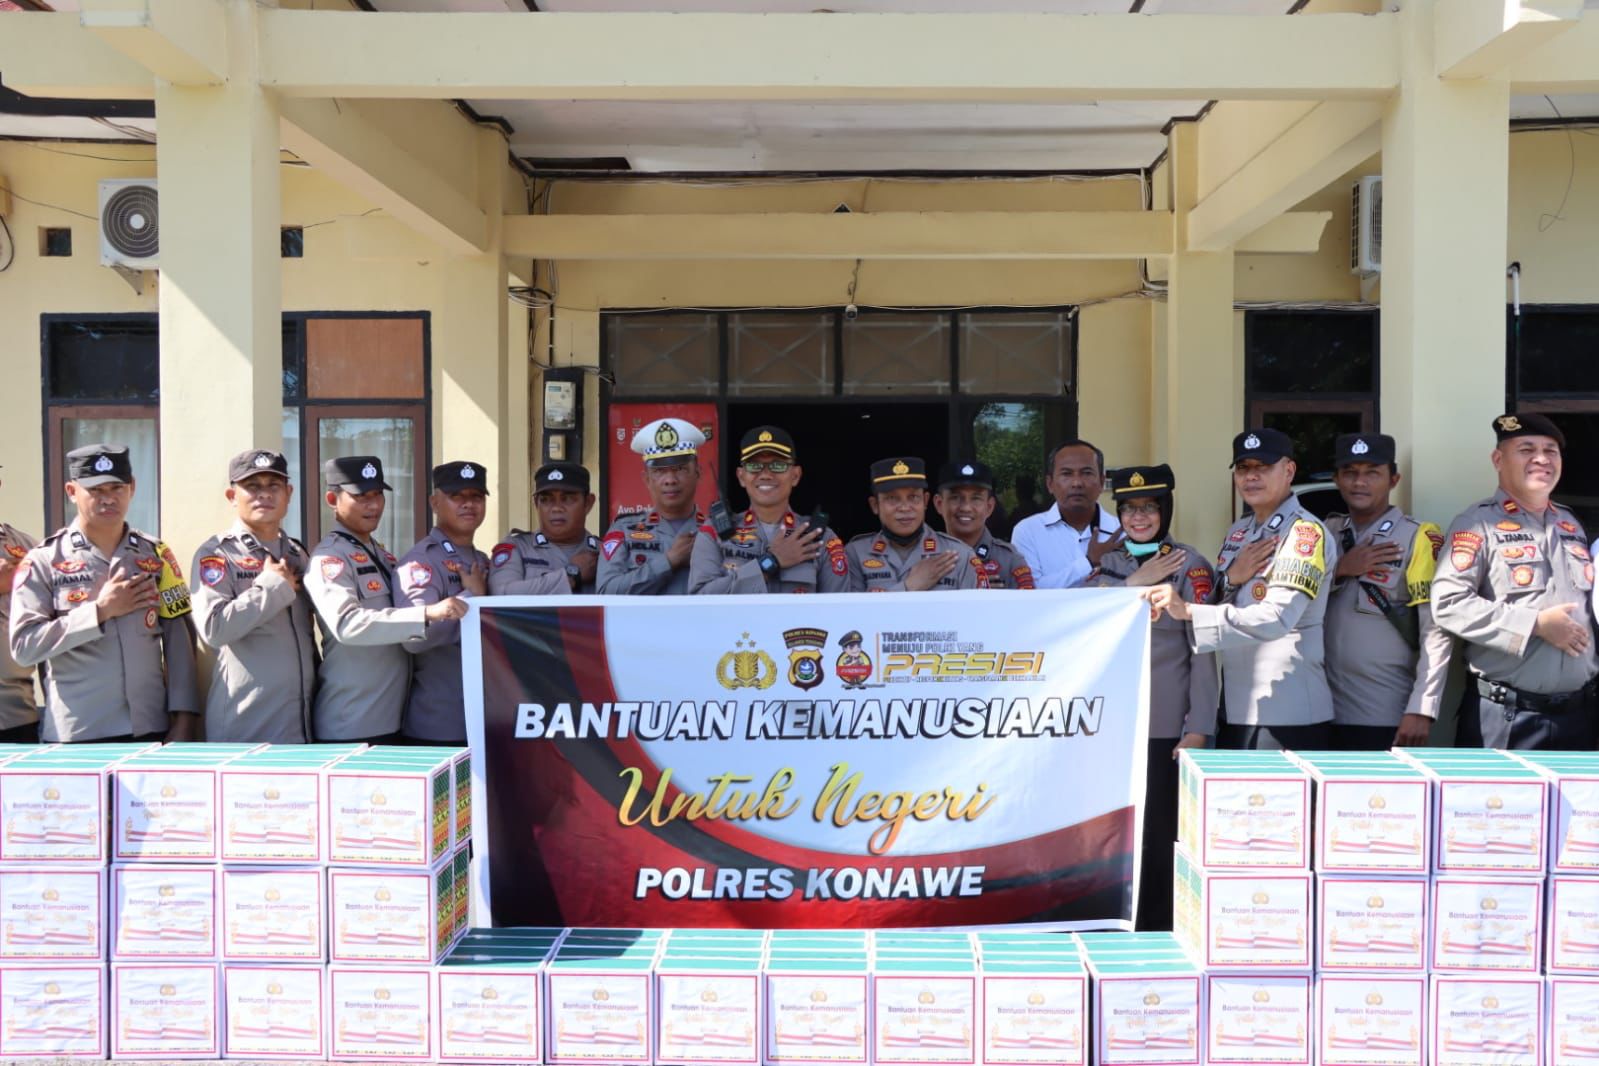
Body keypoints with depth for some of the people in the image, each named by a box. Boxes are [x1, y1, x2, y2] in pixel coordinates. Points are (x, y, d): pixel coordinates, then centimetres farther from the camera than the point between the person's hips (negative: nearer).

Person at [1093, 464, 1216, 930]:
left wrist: (1199, 728, -12)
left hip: (1165, 725, -4)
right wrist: (1133, 584, -11)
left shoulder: (1190, 564, -3)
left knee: (1161, 833, 1)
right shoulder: (1108, 563, 12)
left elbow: (1204, 650, -7)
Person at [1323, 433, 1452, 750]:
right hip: (1327, 712, 5)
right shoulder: (1327, 533, 10)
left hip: (1390, 718, -5)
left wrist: (1421, 709, -18)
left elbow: (1436, 632, -12)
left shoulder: (1418, 538, -6)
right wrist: (1339, 570, -10)